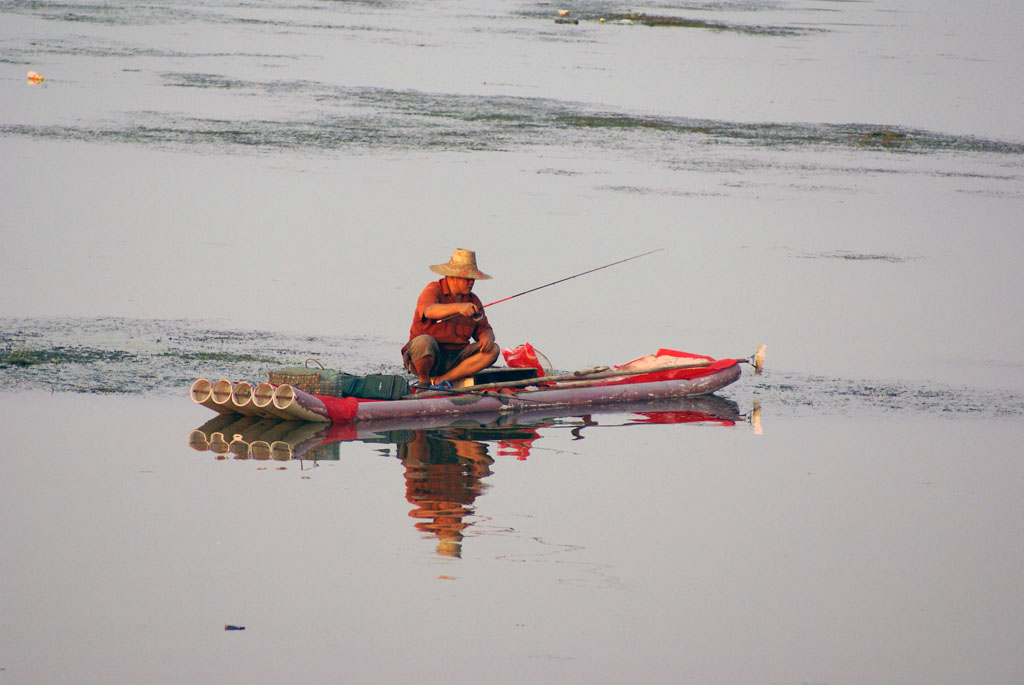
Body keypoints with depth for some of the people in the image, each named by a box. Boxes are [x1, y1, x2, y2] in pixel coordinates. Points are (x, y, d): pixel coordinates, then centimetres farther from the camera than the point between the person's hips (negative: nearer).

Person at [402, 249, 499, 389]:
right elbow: (430, 311, -31)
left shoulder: (473, 300, 11)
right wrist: (459, 307, -47)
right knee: (424, 341, -38)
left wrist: (486, 338, -15)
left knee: (492, 349, -12)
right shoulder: (433, 291, -9)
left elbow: (484, 329, 11)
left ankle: (439, 380, -16)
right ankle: (424, 381, -7)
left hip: (455, 359, 6)